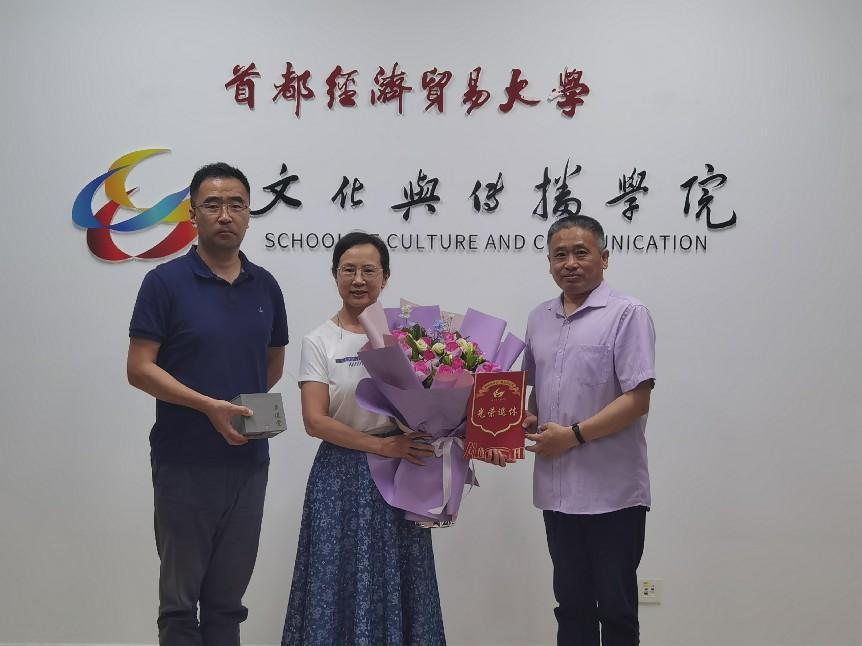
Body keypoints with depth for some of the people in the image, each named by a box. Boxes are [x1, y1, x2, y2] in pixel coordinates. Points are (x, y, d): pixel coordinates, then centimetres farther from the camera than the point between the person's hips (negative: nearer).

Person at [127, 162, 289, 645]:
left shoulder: (266, 287, 7)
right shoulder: (166, 282, -7)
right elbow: (139, 369, -11)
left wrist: (243, 406, 7)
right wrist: (208, 405, -20)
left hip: (249, 461, 4)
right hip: (185, 461, -4)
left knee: (228, 598, 12)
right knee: (181, 596, 5)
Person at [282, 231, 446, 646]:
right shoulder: (319, 342, -1)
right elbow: (315, 421, -9)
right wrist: (382, 445, -18)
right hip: (342, 474, -2)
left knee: (397, 583, 5)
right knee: (341, 581, 1)